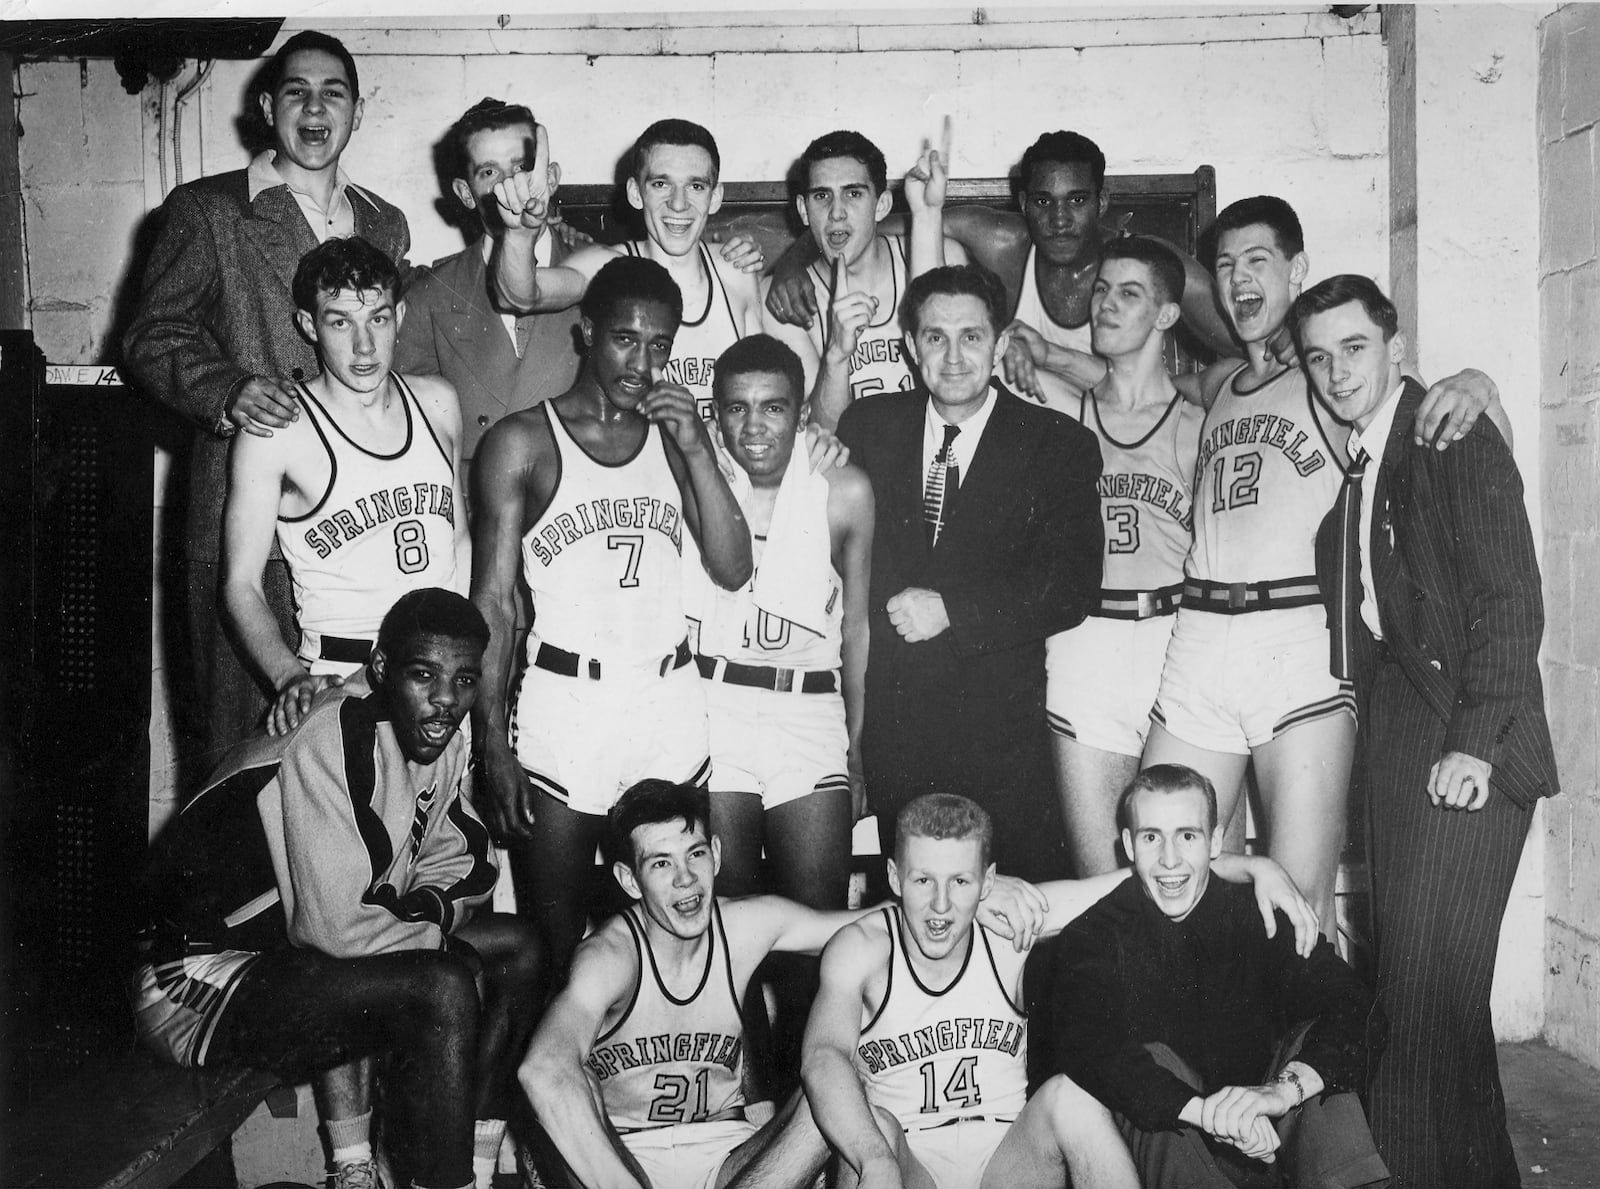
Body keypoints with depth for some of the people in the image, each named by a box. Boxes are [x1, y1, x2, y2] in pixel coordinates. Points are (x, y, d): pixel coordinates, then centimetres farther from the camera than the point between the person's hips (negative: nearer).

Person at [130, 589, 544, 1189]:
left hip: (292, 950, 9)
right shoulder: (325, 746, -27)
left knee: (517, 948, 2)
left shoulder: (436, 735, 0)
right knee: (441, 988, -29)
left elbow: (466, 865, 9)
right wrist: (435, 933, -14)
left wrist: (426, 908, -13)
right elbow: (335, 926, -31)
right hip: (197, 981, -9)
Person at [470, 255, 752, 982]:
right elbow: (492, 603, -3)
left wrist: (696, 450, -7)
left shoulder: (676, 433, 10)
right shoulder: (522, 442, -1)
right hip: (561, 706, -3)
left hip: (670, 703, 3)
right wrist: (493, 745, -9)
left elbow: (732, 571, 4)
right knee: (553, 945, 4)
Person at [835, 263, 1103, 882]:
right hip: (889, 710, 3)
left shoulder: (1058, 444, 0)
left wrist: (952, 610, -16)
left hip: (1002, 722, -2)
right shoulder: (869, 425, 8)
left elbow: (1073, 587, -9)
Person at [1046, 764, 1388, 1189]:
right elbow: (1088, 1052, -25)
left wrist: (1283, 1089, -37)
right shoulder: (1089, 939, -6)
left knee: (1314, 1039, -20)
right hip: (1162, 1151, -1)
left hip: (1262, 1145, 1)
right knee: (1154, 1060, -29)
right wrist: (1204, 1110, -41)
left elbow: (1360, 1015, -17)